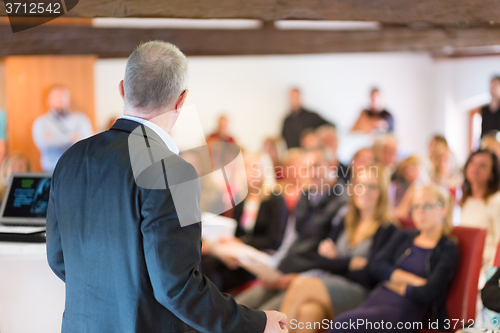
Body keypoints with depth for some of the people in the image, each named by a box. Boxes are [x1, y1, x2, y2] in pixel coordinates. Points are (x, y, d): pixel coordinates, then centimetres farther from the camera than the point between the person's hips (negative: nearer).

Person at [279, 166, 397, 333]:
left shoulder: (386, 229, 1)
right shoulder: (345, 222, 20)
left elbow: (367, 275, -7)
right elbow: (321, 260, 10)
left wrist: (335, 262, 2)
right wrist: (352, 263, -4)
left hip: (359, 292, -4)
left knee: (301, 285, -28)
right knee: (307, 311, -33)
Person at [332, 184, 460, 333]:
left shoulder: (448, 249, 6)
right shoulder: (403, 237, 24)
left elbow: (426, 294, -7)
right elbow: (376, 266, 6)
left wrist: (393, 283, 6)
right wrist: (413, 281, -5)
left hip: (406, 310, -5)